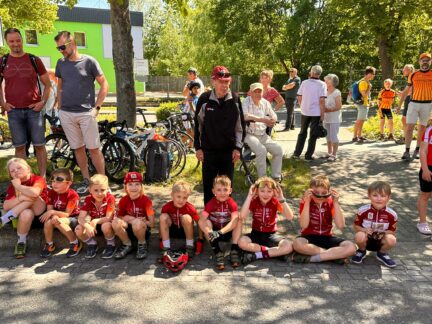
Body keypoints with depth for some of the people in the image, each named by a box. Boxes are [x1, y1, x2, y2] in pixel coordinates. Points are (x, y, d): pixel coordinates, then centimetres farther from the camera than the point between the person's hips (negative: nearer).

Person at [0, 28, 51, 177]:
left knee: (39, 145, 1)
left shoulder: (34, 60, 3)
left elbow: (47, 84, 8)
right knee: (19, 147, 6)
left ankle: (43, 177, 10)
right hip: (14, 111, 1)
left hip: (34, 109, -1)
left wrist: (43, 101, -4)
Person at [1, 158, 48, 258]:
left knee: (30, 195, -29)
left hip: (41, 213, -2)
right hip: (27, 216, 3)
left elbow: (34, 193, -33)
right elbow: (5, 207, -9)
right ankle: (21, 242, -16)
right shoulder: (12, 186, 4)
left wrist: (18, 186, -17)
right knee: (26, 214, -35)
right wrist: (21, 198, -26)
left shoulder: (38, 179, -10)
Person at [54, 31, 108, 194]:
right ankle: (86, 180, 20)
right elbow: (60, 87, 20)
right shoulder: (61, 63, 9)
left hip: (86, 113, -4)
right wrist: (60, 107, 11)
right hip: (66, 114, 4)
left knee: (94, 149, -3)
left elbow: (104, 85, 0)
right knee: (78, 148, 9)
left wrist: (96, 107, -6)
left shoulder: (89, 61, -3)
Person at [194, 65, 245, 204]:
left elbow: (240, 125, 3)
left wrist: (238, 148, -1)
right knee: (208, 185, 8)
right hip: (209, 150, -1)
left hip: (228, 150, 1)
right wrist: (198, 147, -1)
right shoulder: (204, 99, -6)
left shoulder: (235, 100, -3)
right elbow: (198, 124, 1)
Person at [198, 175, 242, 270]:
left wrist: (220, 232, -42)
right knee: (205, 221, -27)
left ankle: (234, 250, -24)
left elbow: (234, 221, -31)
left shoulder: (232, 203, -15)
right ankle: (217, 252, -30)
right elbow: (201, 221, -27)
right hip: (214, 231, 1)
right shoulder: (211, 204, -15)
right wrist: (210, 233, -44)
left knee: (239, 220, -26)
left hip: (229, 232, 0)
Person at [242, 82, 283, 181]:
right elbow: (246, 116, -24)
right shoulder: (246, 102, -7)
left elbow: (274, 115, 13)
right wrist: (263, 120, -28)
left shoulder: (265, 102, 10)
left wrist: (273, 120, -14)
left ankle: (276, 177, 5)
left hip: (263, 135, 6)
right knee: (261, 150, -29)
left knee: (278, 149, -8)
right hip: (250, 135, -6)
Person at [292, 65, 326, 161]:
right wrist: (322, 114, -8)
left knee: (302, 133, 17)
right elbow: (322, 100, -15)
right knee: (313, 135, 6)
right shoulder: (321, 84, -10)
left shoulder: (304, 83, 0)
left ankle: (297, 153, 17)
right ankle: (308, 155, 9)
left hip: (305, 112, 3)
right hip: (316, 113, -3)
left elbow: (299, 98, 3)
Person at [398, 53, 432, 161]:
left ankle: (418, 150, 20)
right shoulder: (413, 75, 4)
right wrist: (400, 104, 8)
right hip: (414, 103, 0)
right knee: (409, 127, -7)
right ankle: (407, 152, -5)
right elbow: (406, 91, 11)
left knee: (422, 128, 9)